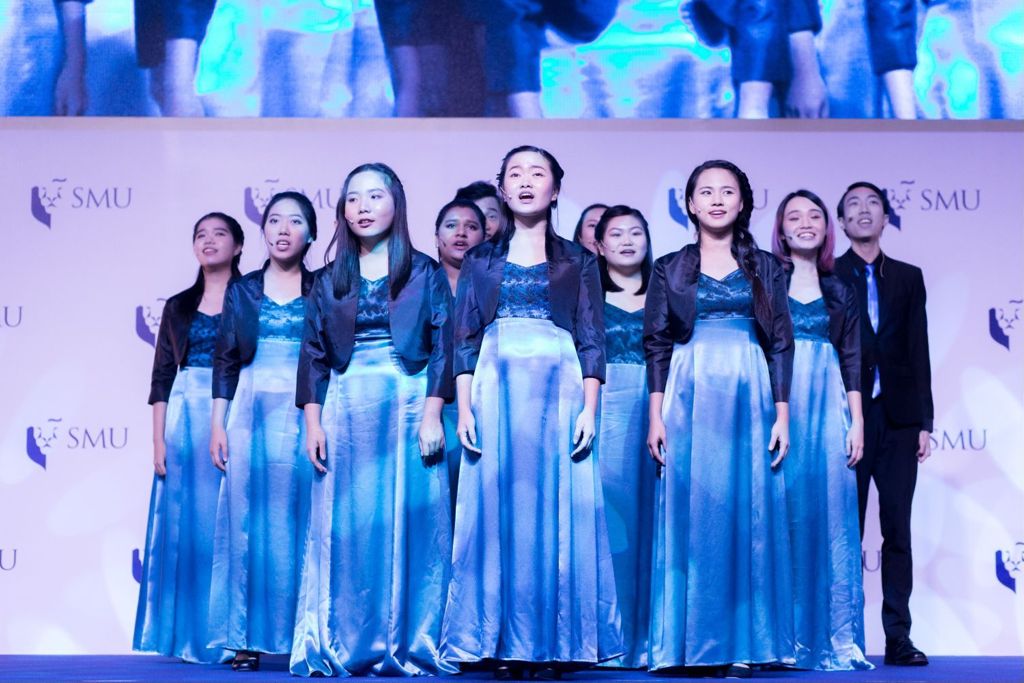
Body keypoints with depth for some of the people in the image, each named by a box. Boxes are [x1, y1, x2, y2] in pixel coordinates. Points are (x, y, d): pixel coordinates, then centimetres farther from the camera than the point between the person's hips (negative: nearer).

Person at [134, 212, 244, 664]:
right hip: (186, 419, 4)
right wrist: (159, 439, 2)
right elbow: (161, 378, 11)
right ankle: (191, 635, 9)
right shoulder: (178, 307, 14)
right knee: (187, 526, 3)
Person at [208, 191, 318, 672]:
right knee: (249, 521, 0)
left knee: (301, 520, -3)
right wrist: (218, 424, 2)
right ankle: (248, 637, 4)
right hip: (251, 412, 2)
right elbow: (225, 361, 10)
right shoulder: (242, 290, 11)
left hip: (305, 414, -1)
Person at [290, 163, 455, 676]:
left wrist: (432, 413, -11)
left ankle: (409, 645, 4)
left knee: (409, 523, -2)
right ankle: (344, 645, 6)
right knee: (347, 526, 0)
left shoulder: (426, 273, 6)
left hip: (409, 407, -2)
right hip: (347, 410, 2)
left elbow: (443, 346, 0)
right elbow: (313, 354, 9)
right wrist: (313, 423, -1)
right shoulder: (329, 281, 12)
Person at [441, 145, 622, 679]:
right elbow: (464, 340, 8)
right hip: (496, 392, 1)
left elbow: (592, 343, 4)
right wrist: (464, 409, -3)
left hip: (559, 393, -1)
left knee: (557, 513, -2)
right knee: (497, 512, -1)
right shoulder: (480, 260, 12)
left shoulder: (578, 261, 10)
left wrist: (589, 411, -7)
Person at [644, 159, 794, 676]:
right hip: (689, 398, 0)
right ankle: (690, 643, 5)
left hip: (748, 398, 0)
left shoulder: (766, 267, 9)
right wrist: (656, 415, -3)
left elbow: (781, 344, 6)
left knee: (747, 513, -1)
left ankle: (742, 645, 5)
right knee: (690, 514, -1)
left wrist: (782, 415, -2)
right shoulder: (669, 268, 9)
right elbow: (656, 344, 6)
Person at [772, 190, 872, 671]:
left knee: (831, 513, 0)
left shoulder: (841, 292, 14)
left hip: (829, 406, 3)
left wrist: (857, 422, 3)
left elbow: (852, 361, 12)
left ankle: (837, 637, 4)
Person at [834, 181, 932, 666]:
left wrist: (925, 422, 3)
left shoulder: (908, 278, 12)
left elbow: (918, 351, 9)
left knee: (898, 531, 2)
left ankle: (898, 639, 4)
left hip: (898, 420, 2)